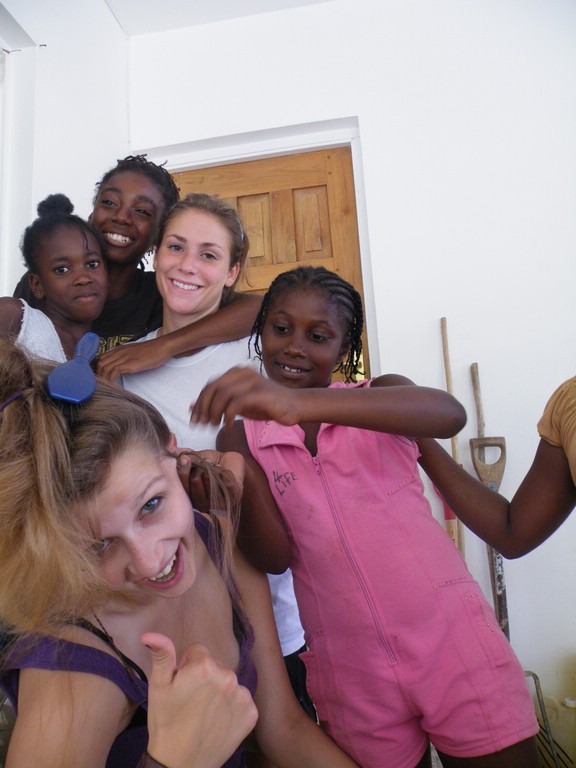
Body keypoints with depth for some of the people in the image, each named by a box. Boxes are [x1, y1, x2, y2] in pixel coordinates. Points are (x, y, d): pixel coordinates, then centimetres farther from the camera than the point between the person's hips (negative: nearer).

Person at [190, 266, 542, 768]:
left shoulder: (379, 394, 0)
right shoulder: (242, 436, 2)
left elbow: (450, 414, -24)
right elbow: (274, 556, -7)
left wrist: (302, 403, -38)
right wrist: (240, 483, -28)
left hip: (452, 637, 0)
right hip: (350, 668, 1)